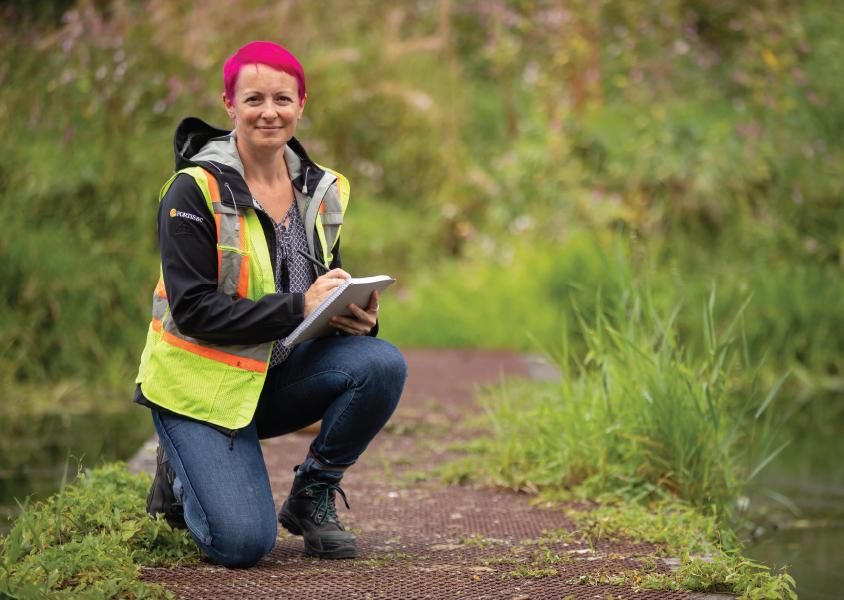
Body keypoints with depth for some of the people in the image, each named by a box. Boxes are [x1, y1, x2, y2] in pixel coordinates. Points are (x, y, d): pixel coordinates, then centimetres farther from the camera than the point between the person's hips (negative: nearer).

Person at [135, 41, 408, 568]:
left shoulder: (320, 190, 4)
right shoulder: (196, 191, -14)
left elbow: (330, 292, 11)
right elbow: (193, 309, -20)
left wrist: (358, 318, -14)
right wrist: (298, 307, -28)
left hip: (279, 374, 6)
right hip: (202, 384, -5)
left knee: (384, 363, -23)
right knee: (242, 543, -22)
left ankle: (312, 495, 0)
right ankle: (183, 478, 14)